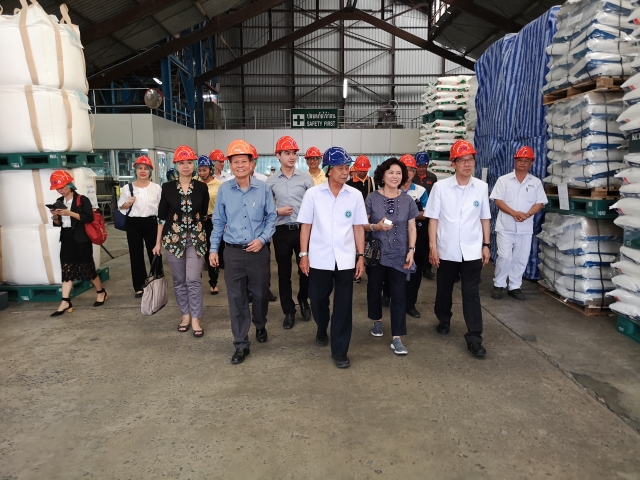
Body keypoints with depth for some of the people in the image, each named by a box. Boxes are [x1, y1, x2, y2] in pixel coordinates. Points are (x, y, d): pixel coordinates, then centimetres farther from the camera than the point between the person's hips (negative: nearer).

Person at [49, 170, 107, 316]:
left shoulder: (82, 199, -8)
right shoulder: (59, 202, 12)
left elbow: (89, 218, -19)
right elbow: (58, 224, 17)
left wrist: (70, 213, -24)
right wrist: (55, 217, -5)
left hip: (81, 238, -6)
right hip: (66, 238, 6)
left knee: (87, 267, 2)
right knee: (67, 269, 3)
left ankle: (101, 292, 22)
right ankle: (65, 302, 2)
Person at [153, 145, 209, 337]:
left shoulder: (202, 188, -1)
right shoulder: (168, 187, -1)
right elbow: (162, 216, 3)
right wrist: (158, 242, 4)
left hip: (196, 238, -1)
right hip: (173, 238, 1)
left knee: (193, 280, -6)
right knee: (179, 280, 9)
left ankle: (196, 320, 2)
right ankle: (186, 315, 23)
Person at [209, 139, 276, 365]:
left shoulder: (263, 188, -4)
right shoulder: (224, 190, -1)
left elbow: (271, 217, 3)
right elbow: (218, 221, 7)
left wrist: (262, 239, -11)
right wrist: (213, 249, 6)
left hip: (258, 251, 0)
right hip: (233, 252, 1)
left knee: (260, 293, 14)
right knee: (236, 298, 3)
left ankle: (260, 326, 43)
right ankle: (241, 344, 15)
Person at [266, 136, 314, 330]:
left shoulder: (306, 178, -1)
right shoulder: (271, 181, 1)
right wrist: (277, 211, -11)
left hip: (303, 229, 0)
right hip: (282, 231, 1)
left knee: (306, 269, 9)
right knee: (284, 273, 8)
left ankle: (303, 300, 36)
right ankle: (289, 311, 22)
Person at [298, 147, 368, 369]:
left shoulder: (355, 195, 0)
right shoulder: (313, 194, -3)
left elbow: (358, 227, 4)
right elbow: (306, 226, 1)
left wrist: (361, 256, 2)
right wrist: (303, 254, -1)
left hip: (345, 259, 1)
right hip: (319, 258, 0)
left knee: (343, 306, 4)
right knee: (318, 300, 14)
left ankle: (339, 351, 17)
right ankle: (322, 330, 44)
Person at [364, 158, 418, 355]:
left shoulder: (408, 200, 2)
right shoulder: (372, 198, -4)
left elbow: (412, 228, 6)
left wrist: (411, 250, -4)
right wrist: (376, 226, -20)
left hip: (399, 255, 1)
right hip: (376, 253, 0)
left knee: (399, 295, -1)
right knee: (374, 289, 14)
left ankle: (396, 338, 5)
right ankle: (377, 321, 40)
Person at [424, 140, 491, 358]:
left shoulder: (482, 187, -1)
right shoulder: (440, 187, -8)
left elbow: (485, 218, 7)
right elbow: (433, 218, -4)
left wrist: (486, 245, 6)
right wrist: (432, 246, -7)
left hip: (472, 250, 1)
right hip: (446, 249, 0)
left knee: (471, 293, 2)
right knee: (444, 289, 16)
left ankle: (474, 338, 9)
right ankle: (443, 320, 40)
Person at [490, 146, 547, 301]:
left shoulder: (536, 182, 7)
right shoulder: (504, 179, 1)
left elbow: (540, 203, 4)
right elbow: (497, 200, -6)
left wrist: (527, 214, -15)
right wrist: (514, 213, -18)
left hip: (525, 228, 3)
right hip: (505, 227, -2)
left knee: (521, 259, 7)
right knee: (504, 257, -5)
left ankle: (515, 287, 19)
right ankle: (498, 285, 10)